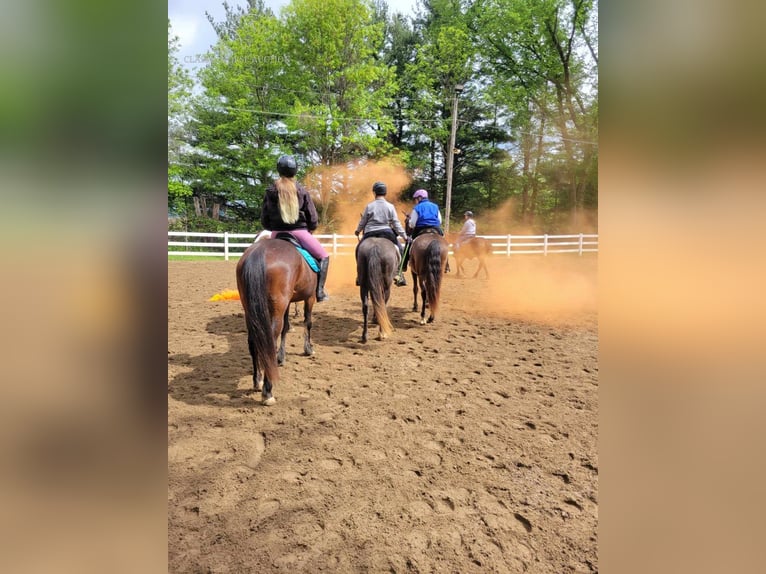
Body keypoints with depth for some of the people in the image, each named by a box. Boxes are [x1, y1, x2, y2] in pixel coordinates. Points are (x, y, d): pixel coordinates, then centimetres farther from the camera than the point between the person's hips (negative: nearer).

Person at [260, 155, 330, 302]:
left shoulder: (271, 191, 2)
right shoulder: (301, 190, -4)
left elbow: (264, 220, 6)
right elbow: (313, 219, -2)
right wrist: (309, 229, 17)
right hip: (300, 232, -3)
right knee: (324, 257, 14)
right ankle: (320, 291, 1)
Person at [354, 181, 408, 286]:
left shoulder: (369, 206, -3)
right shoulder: (390, 206, -2)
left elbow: (362, 222, 6)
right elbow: (396, 224, -1)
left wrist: (358, 231, 25)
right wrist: (404, 236, 6)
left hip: (370, 234, 0)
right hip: (387, 233, 0)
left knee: (359, 249, 21)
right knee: (398, 249, 18)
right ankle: (398, 274, 6)